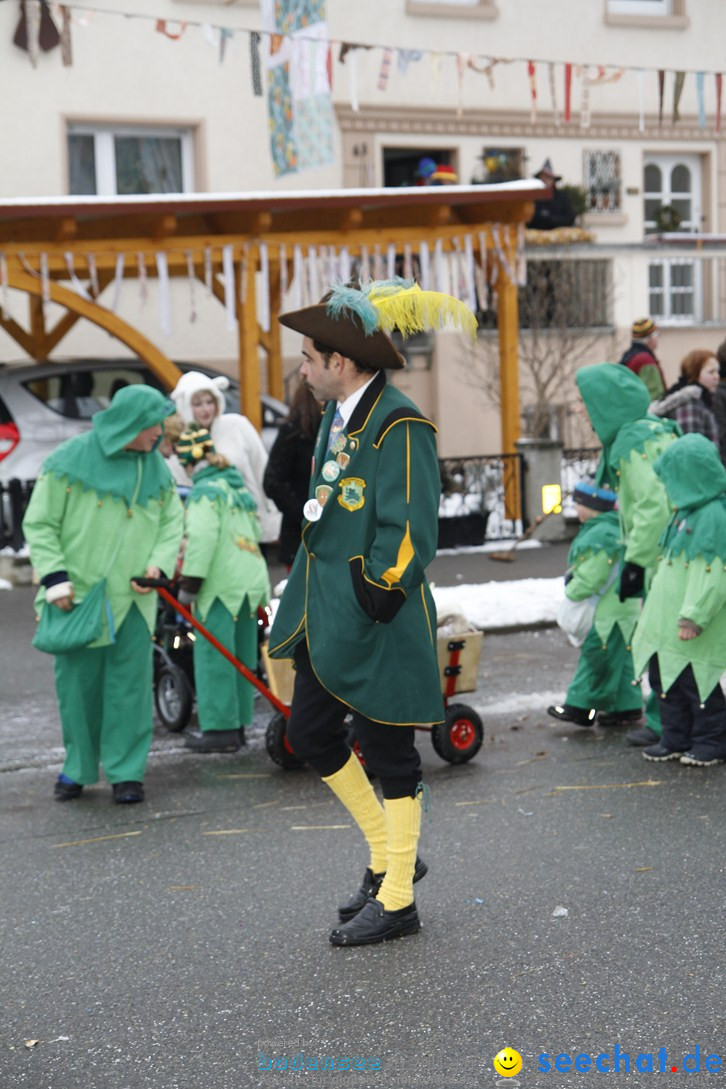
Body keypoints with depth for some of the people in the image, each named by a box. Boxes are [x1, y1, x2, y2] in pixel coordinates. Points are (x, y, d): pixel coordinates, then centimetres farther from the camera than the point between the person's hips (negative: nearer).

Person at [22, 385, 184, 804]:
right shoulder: (71, 459, -6)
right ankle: (78, 768, 21)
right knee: (77, 684, 6)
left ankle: (127, 772, 10)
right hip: (77, 597, -2)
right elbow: (39, 524, -3)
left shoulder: (156, 468, 6)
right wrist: (55, 578, -10)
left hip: (132, 598, 3)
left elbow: (172, 521, 13)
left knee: (130, 685, 1)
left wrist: (158, 564, -5)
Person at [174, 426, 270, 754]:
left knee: (214, 656, -5)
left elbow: (202, 538, -18)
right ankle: (237, 724, 17)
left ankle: (219, 728, -6)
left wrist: (189, 584, -16)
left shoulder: (205, 491, -8)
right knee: (240, 657, 12)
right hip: (251, 581, 9)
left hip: (221, 586, -9)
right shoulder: (239, 487, 19)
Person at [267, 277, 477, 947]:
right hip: (326, 617, 9)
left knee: (388, 754, 2)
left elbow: (408, 536, -20)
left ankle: (397, 900, 16)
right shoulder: (337, 417, 11)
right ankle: (389, 854, 30)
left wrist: (370, 607, -20)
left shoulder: (399, 426, -17)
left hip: (377, 626, -9)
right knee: (311, 736, 13)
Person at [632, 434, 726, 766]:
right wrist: (652, 598, 27)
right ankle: (676, 740, 25)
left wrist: (693, 616, -24)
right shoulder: (687, 512, 13)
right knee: (666, 680, 15)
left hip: (695, 632, -10)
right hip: (666, 624, 10)